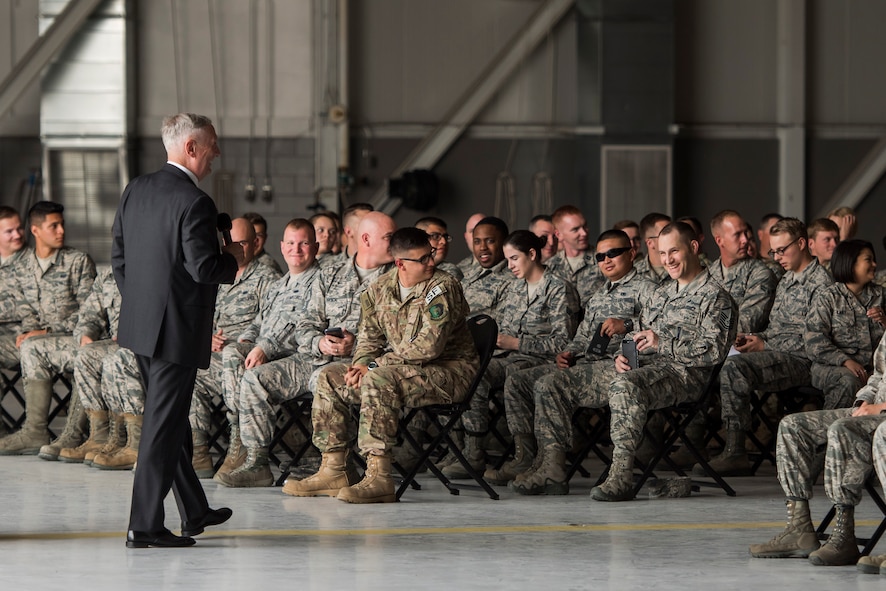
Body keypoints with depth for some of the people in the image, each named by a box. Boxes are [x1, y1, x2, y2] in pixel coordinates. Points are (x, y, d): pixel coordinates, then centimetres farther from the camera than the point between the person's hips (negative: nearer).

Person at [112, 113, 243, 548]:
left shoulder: (136, 190, 6)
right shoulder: (194, 204, -19)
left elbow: (118, 255, 11)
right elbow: (204, 269, -22)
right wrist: (233, 257, -2)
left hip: (139, 327, 9)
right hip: (176, 331, -9)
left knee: (171, 419, 19)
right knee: (163, 426, -3)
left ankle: (194, 511, 31)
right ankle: (144, 525, -1)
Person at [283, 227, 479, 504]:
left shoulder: (442, 288, -16)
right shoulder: (380, 289, 6)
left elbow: (428, 347, -24)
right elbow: (370, 336, 15)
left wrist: (375, 365, -19)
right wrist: (362, 364, -9)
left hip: (449, 372, -8)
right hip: (403, 371, 8)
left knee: (379, 379, -33)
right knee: (331, 376, 1)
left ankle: (378, 478, -37)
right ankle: (332, 471, -2)